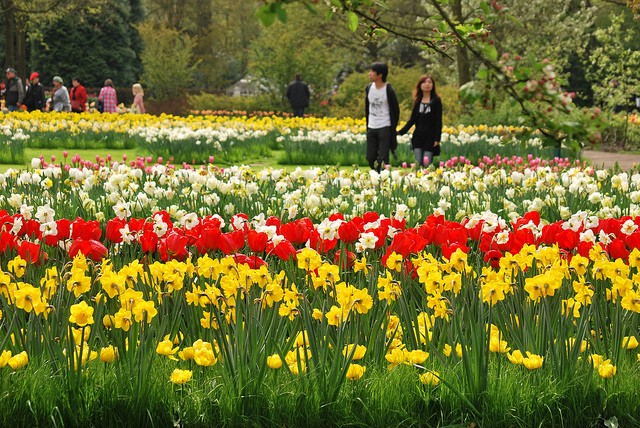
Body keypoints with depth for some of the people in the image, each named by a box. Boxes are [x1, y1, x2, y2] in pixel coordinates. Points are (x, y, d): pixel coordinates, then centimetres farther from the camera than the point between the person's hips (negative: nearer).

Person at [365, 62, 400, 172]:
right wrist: (367, 126, 15)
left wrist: (393, 129, -6)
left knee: (383, 159, -8)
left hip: (385, 128, -6)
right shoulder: (369, 88, 7)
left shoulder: (389, 91, -11)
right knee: (370, 157, 6)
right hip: (371, 128, 6)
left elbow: (396, 111, -4)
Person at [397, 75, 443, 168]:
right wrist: (401, 132, 1)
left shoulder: (436, 101, 0)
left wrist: (437, 138, -11)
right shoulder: (418, 101, 11)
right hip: (418, 137, 4)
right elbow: (412, 119, 11)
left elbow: (438, 121, -4)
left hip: (430, 137, -4)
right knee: (418, 164, -2)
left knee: (427, 164, -8)